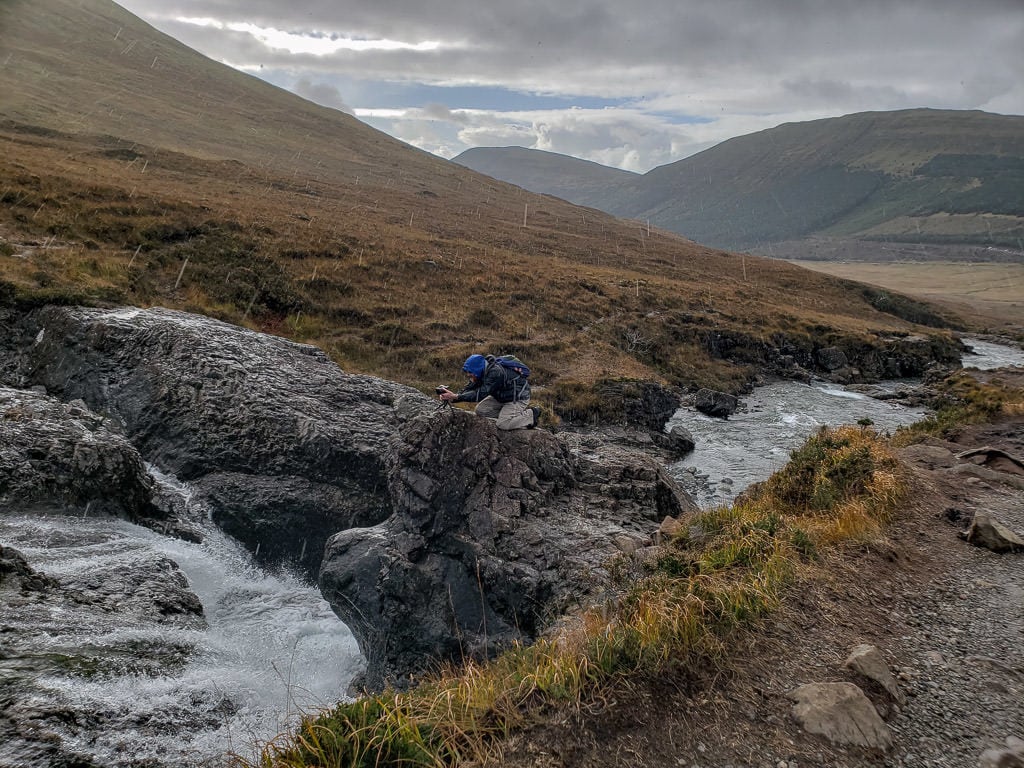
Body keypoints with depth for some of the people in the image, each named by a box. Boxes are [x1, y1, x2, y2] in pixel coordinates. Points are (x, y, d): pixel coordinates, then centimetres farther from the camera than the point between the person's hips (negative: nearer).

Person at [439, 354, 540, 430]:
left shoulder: (496, 372, -33)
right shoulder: (483, 372, -5)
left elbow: (481, 394, -37)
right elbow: (469, 388, -6)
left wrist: (456, 397, -40)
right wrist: (451, 397, -23)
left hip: (519, 397, -9)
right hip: (502, 397, 9)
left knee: (503, 424, -21)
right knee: (480, 410, -2)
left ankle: (530, 415, 0)